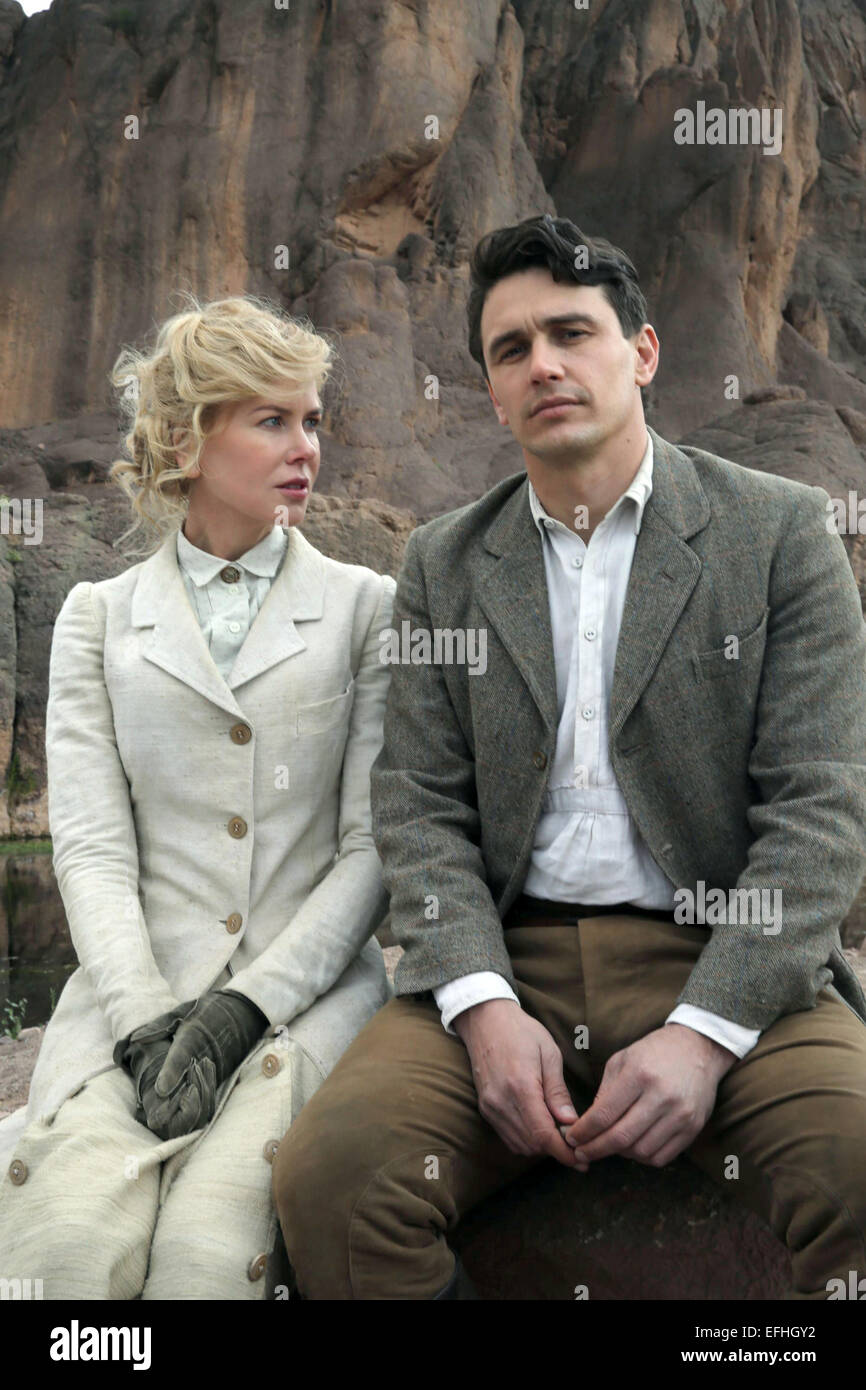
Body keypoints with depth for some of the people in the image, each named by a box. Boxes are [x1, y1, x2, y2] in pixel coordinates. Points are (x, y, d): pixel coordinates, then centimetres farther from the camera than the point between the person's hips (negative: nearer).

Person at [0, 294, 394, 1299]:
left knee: (207, 1244, -24)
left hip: (306, 986, -1)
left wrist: (246, 1006, -10)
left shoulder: (365, 607, 7)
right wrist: (144, 1016, -13)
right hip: (135, 987, 1)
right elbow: (91, 848, 2)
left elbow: (371, 848, 1)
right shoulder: (98, 616, 11)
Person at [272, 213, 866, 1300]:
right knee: (327, 1172, -24)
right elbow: (420, 810, 5)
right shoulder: (442, 565, 12)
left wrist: (704, 1031, -15)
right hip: (507, 962, 2)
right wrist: (484, 1006, -12)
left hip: (727, 967, -1)